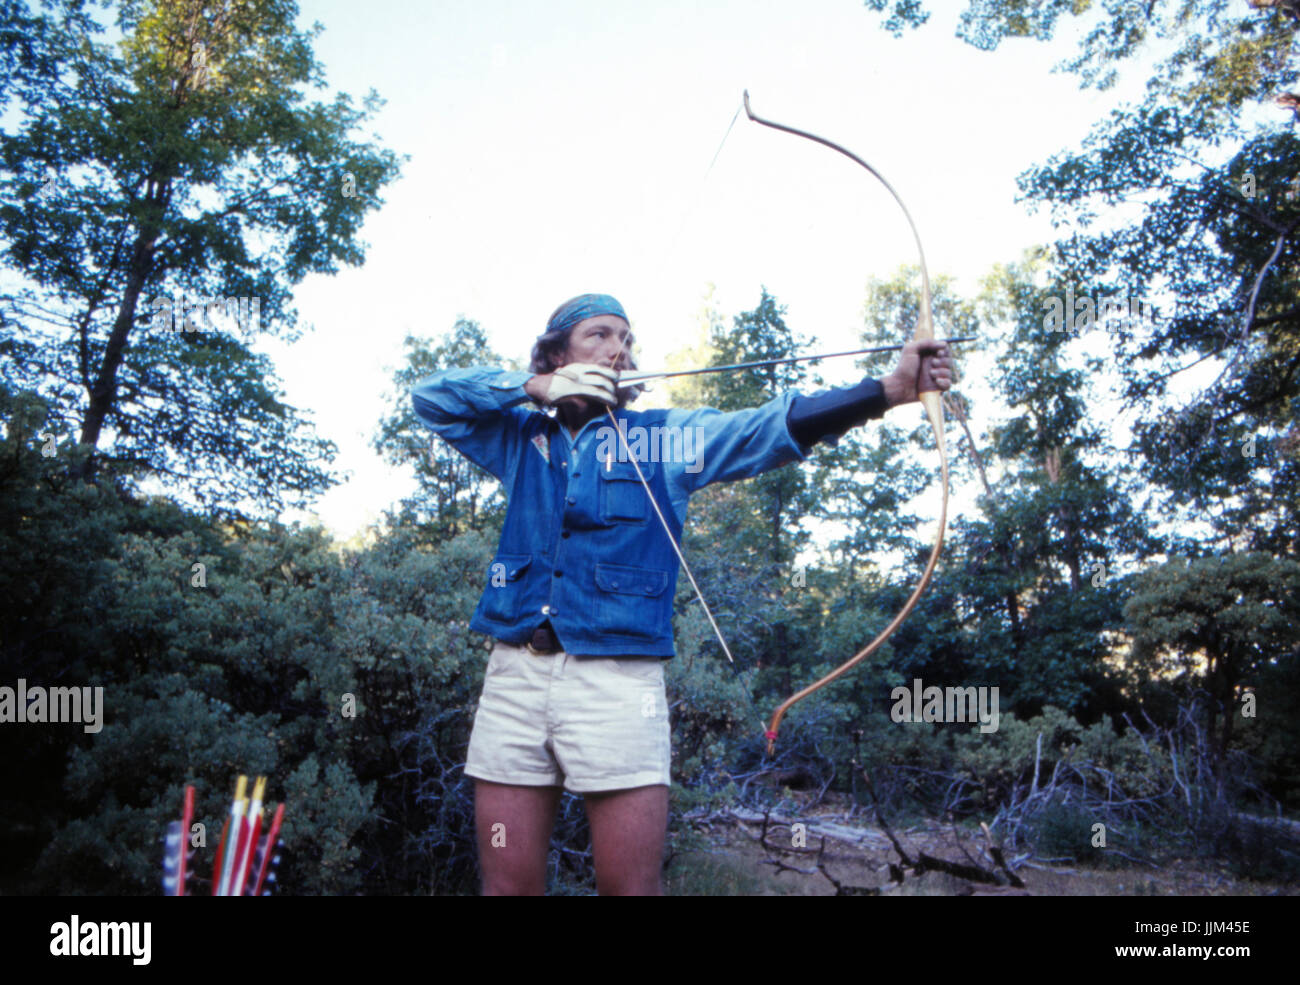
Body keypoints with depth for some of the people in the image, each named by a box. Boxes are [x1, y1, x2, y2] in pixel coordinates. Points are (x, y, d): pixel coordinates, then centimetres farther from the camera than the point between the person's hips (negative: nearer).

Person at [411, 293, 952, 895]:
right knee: (508, 885, 7)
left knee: (631, 885, 0)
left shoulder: (662, 439, 7)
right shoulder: (522, 439, 14)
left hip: (618, 680, -2)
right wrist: (533, 387, 1)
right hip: (514, 675, 2)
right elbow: (429, 398, 14)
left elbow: (770, 426, -6)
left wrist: (892, 388, -19)